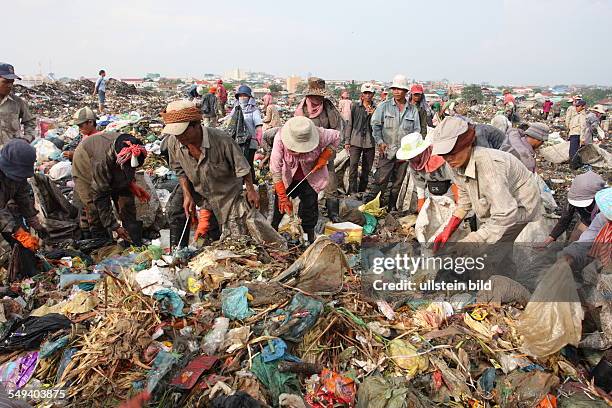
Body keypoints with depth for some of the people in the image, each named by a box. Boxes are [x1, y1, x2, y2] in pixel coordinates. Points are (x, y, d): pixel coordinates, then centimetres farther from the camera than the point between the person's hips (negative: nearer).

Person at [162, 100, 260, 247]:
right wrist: (187, 195, -11)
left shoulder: (221, 140, -35)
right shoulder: (173, 142, -22)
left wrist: (251, 190, -11)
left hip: (225, 190, -3)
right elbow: (179, 170, -3)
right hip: (195, 186, 4)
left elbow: (241, 166, -21)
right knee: (175, 209, -7)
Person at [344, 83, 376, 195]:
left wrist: (373, 114, -14)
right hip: (356, 141, -1)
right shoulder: (355, 107, 5)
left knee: (367, 169, 8)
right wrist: (347, 141, 5)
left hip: (370, 142, 1)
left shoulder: (376, 109, 5)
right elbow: (349, 124, 9)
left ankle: (361, 191, 20)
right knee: (353, 167, -8)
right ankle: (352, 192, -3)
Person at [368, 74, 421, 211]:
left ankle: (392, 207, 21)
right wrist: (380, 142, -7)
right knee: (381, 180, -9)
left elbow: (416, 130, 11)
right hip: (387, 151, -3)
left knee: (398, 182, 10)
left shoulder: (413, 110, 9)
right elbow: (375, 125, 3)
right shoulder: (384, 106, 3)